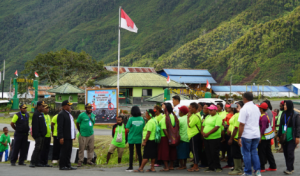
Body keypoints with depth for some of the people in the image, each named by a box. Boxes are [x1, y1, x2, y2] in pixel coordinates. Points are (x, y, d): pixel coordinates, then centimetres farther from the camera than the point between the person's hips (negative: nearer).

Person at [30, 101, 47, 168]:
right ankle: (32, 163, -8)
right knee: (37, 148, -10)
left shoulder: (41, 114, 17)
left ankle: (37, 162, 14)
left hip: (42, 135, 9)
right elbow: (35, 126, -19)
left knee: (40, 149, 10)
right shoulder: (36, 114, -13)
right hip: (38, 135, -9)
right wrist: (37, 134, -23)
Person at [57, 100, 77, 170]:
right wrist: (61, 137, -22)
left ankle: (68, 165, 17)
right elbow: (60, 127, -17)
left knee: (69, 152, 12)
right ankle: (62, 166, 0)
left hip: (70, 137, 9)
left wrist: (74, 135, 18)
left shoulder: (69, 114, 18)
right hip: (64, 137, -9)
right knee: (64, 151, -5)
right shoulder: (61, 114, -12)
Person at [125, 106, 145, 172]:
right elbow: (143, 128, 3)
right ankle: (140, 166, 17)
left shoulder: (131, 119, -15)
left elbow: (127, 128, -11)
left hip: (131, 138, -3)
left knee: (131, 153, 3)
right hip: (139, 138, 3)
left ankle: (130, 167, 4)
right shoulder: (142, 119, -4)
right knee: (139, 152, 13)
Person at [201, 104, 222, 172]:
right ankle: (211, 167, 16)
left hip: (214, 138, -7)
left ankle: (217, 167, 8)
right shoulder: (207, 117, 17)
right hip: (206, 138, 7)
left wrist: (208, 133, -20)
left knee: (214, 153, -4)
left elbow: (216, 127, -18)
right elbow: (203, 125, 20)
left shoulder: (218, 117, -8)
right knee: (208, 153, 9)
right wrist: (202, 132, -1)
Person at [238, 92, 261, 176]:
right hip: (256, 134, 6)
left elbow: (242, 124, -16)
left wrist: (239, 137, -12)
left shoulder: (244, 109, -14)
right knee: (254, 152, 15)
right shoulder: (256, 108, 9)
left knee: (246, 153, 5)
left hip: (247, 135, -6)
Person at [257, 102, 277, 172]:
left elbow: (263, 128, -24)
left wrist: (260, 137, -22)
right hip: (268, 137, 10)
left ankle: (261, 168, 1)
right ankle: (273, 167, 18)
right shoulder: (266, 115, 12)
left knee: (261, 153, -2)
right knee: (268, 152, 14)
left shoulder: (263, 117, -18)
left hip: (263, 138, -10)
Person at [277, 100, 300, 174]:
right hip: (284, 137, 6)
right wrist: (278, 135, 14)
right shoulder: (283, 114, 8)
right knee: (285, 152, 6)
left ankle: (290, 169, -3)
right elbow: (280, 125, 14)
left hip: (291, 138, -6)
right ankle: (290, 168, 15)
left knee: (290, 152, -8)